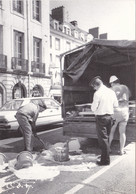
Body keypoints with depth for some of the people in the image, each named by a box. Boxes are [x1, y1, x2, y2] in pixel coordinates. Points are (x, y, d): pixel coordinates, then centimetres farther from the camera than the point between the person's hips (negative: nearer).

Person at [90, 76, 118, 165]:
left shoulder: (98, 93, -16)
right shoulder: (111, 92, 3)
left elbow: (93, 108, -15)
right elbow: (116, 105, 10)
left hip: (101, 117, -7)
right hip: (110, 116, 7)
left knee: (103, 139, 2)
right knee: (106, 137, 20)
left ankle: (106, 160, 8)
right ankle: (105, 155, 33)